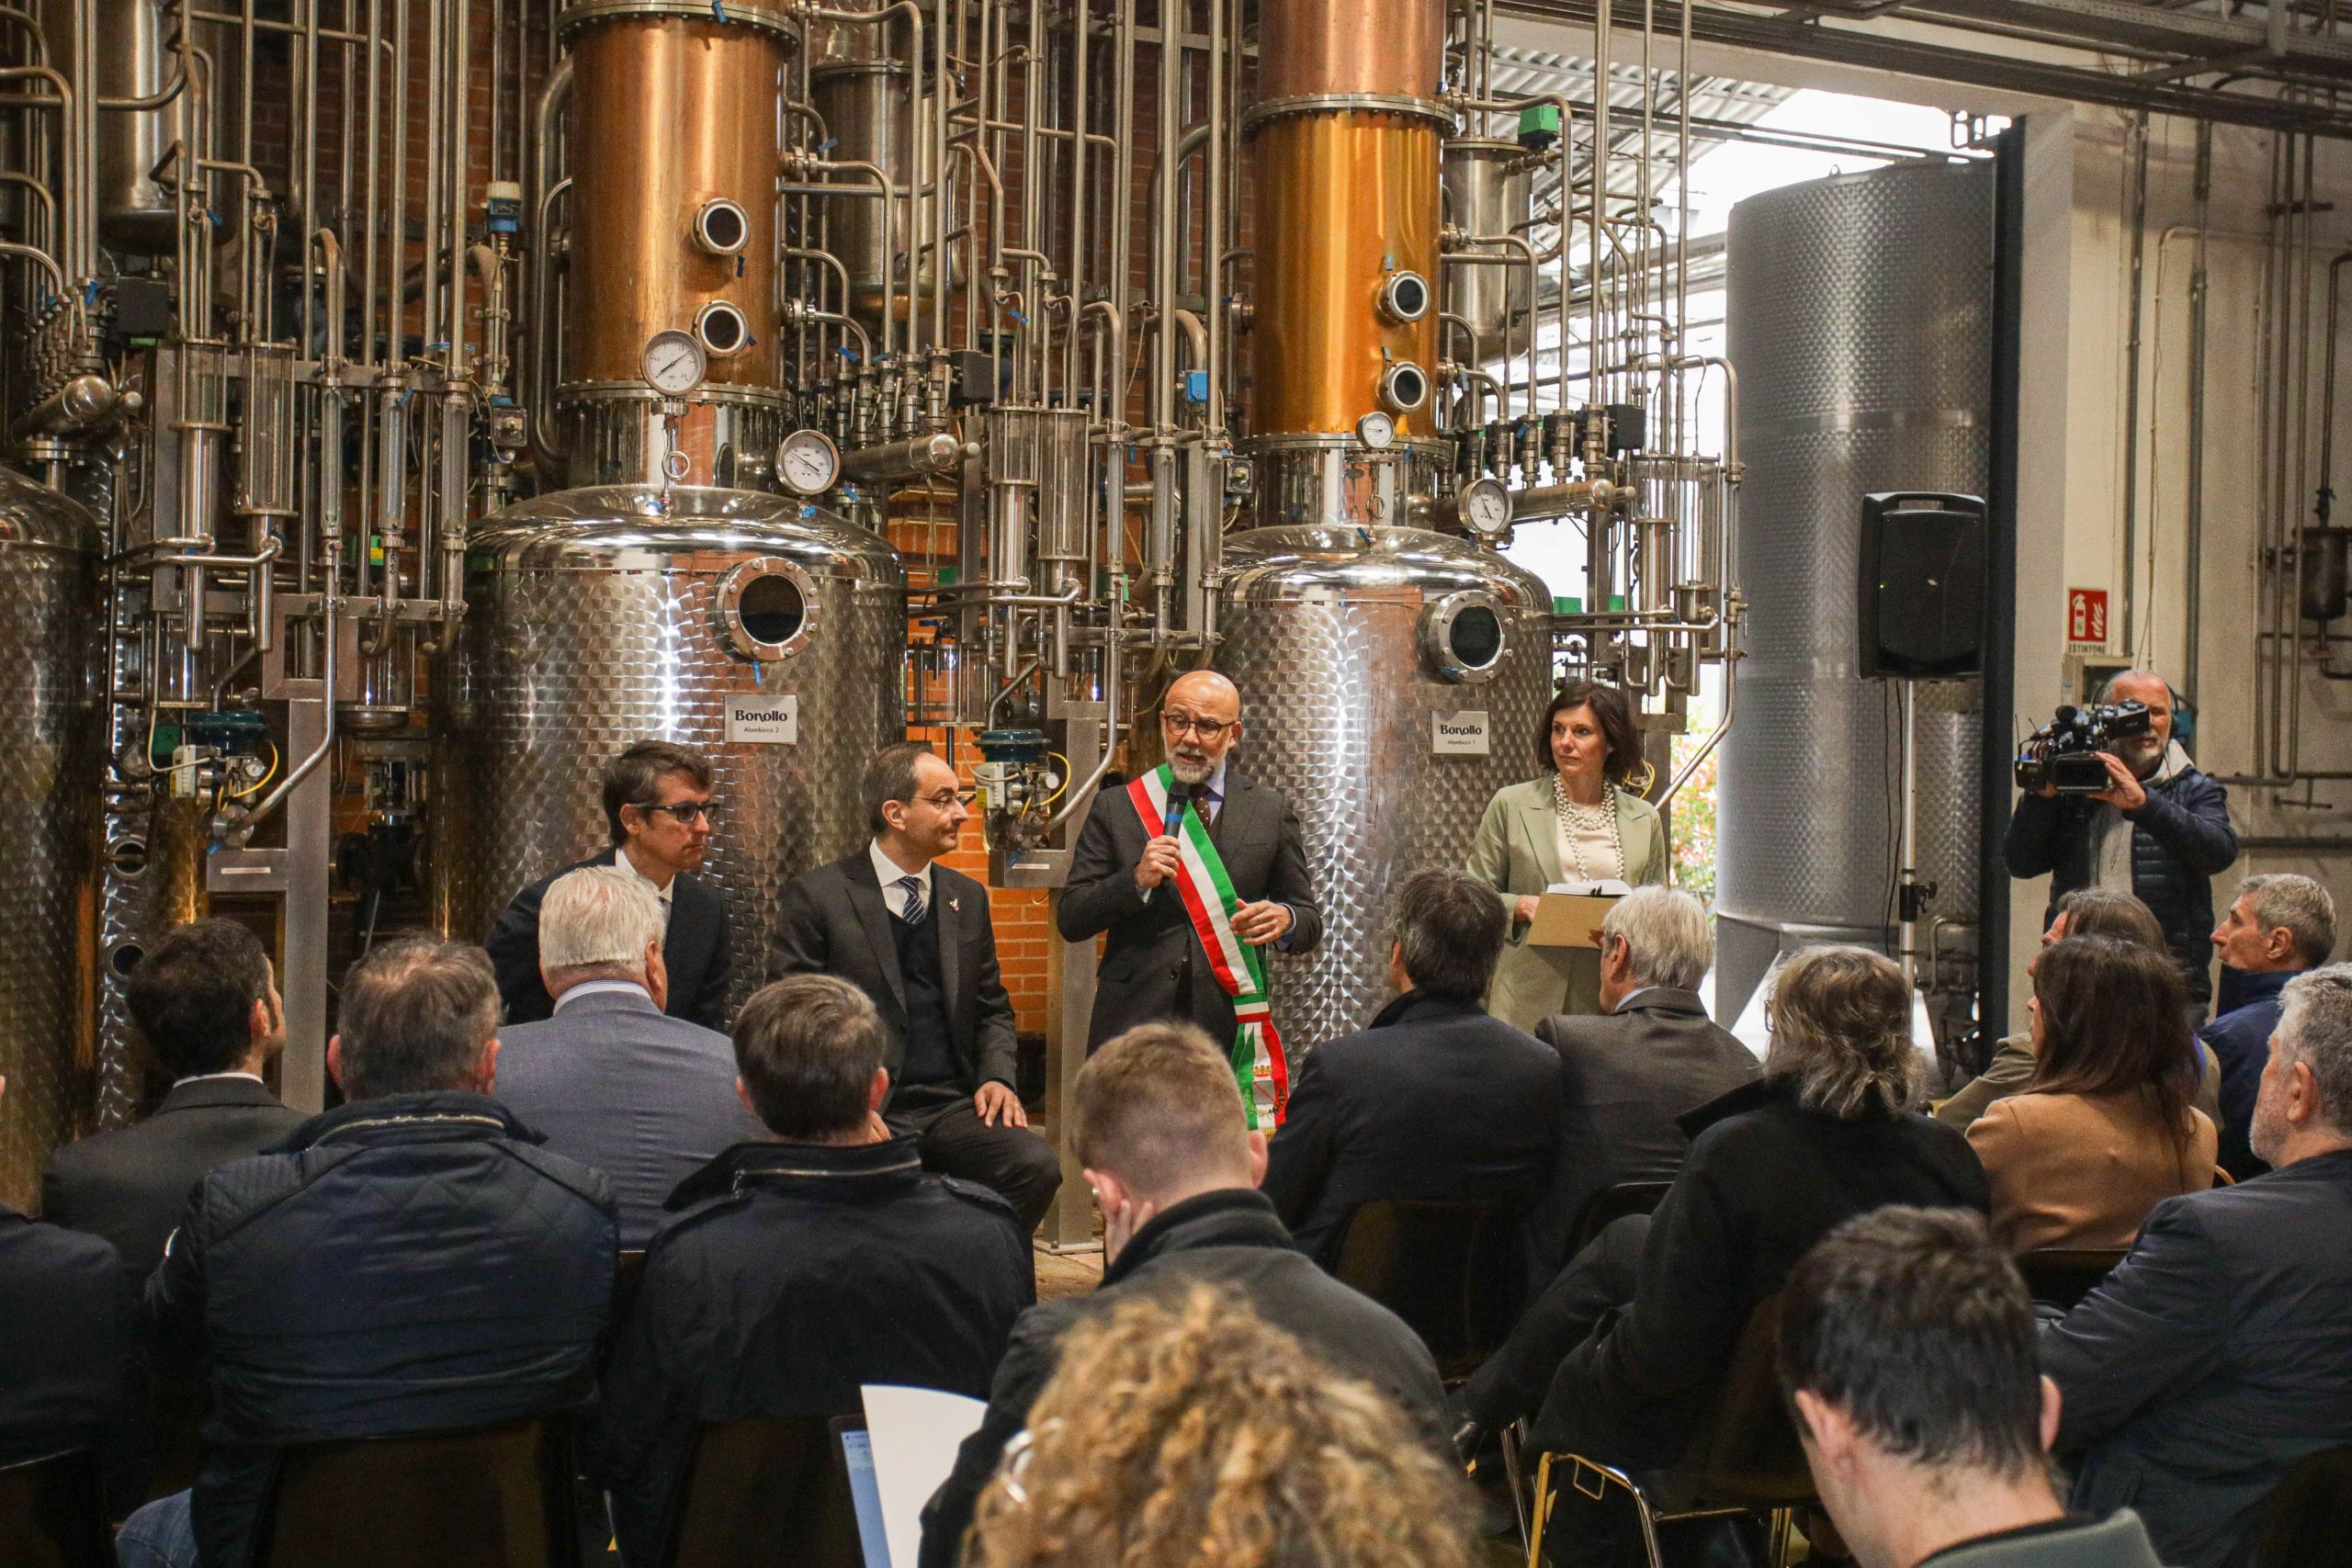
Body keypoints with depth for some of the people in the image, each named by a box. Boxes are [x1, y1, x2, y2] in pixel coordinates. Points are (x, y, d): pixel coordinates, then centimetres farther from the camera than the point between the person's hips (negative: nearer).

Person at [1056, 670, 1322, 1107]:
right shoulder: (1116, 807, 7)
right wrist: (1137, 880, -13)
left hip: (1229, 1029, 0)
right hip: (1133, 1022, 0)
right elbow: (1071, 921, 3)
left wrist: (1284, 920, -14)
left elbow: (1309, 921, 10)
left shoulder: (1270, 810, 8)